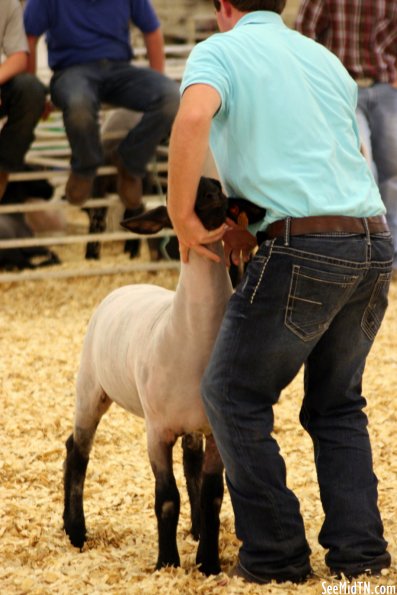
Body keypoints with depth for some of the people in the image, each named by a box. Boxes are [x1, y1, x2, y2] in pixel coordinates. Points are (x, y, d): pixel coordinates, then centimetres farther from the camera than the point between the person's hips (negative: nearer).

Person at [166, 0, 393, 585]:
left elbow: (193, 117, -19)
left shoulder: (218, 51, 4)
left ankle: (276, 553, 7)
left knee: (234, 395, 8)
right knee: (337, 404, 21)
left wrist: (183, 220, -10)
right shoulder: (326, 60, 24)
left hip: (305, 250, -6)